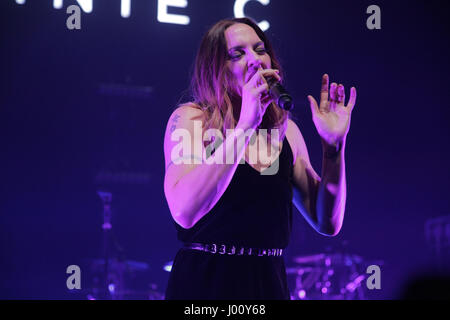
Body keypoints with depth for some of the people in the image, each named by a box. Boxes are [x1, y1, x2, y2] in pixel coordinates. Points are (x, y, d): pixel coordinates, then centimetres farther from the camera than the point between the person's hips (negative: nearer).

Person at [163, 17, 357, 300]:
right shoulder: (190, 118, -7)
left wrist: (333, 144, -9)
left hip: (270, 284, 4)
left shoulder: (286, 130, 5)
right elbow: (184, 212, -23)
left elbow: (328, 223, 3)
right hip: (204, 284, -4)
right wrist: (244, 126, -25)